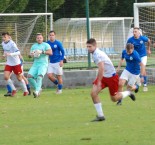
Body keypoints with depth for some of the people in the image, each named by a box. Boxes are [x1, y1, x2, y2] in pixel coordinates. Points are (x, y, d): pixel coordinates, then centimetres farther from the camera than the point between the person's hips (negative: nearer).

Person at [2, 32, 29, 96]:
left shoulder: (12, 44, -21)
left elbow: (18, 52, -29)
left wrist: (10, 54, -41)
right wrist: (5, 54, 8)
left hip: (16, 63, -6)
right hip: (8, 64, 6)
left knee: (19, 78, 5)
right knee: (6, 76, -10)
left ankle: (25, 91, 23)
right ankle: (13, 89, 7)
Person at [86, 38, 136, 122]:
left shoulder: (97, 54, -27)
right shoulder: (95, 53, 3)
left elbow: (101, 68, -37)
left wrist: (99, 81, -33)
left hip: (111, 76, -8)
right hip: (103, 76, 8)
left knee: (114, 99, 6)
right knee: (93, 93, -9)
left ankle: (128, 93, 36)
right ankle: (100, 116, -4)